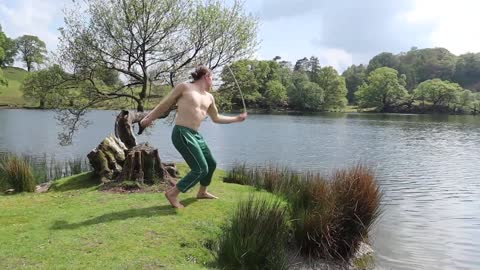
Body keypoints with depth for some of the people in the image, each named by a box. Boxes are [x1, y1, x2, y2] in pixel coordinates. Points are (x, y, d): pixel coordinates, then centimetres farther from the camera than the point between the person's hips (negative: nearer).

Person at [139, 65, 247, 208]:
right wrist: (149, 118, 2)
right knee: (201, 168, -13)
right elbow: (165, 104, 2)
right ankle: (172, 193, -1)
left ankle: (202, 192, 41)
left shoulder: (209, 97, 15)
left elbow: (216, 118, 28)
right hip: (182, 134, -8)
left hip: (195, 135, 8)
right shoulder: (184, 87, -4)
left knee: (211, 164, 19)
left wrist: (237, 118, 26)